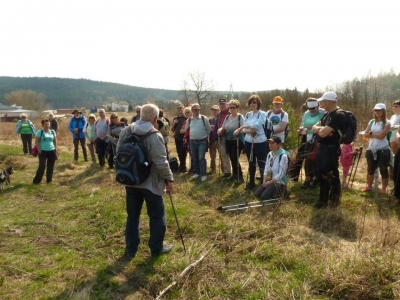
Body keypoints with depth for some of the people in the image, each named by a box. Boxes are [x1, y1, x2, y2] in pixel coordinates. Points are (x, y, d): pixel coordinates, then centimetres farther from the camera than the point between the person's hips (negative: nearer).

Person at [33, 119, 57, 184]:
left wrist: (55, 149, 7)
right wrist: (39, 150, -12)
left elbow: (55, 141, 13)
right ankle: (36, 180, 3)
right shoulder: (40, 132, -5)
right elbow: (36, 142, -6)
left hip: (52, 151, 4)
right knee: (42, 166, -10)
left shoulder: (52, 132, 7)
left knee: (50, 166, 7)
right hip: (43, 151, -4)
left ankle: (49, 180, 19)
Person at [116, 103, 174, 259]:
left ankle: (130, 249, 27)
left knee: (132, 215, 17)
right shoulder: (155, 136, -20)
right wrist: (169, 179, -7)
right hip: (150, 183, -6)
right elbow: (161, 162, -21)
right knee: (157, 216, 12)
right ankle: (156, 248, 24)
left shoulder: (125, 132, 0)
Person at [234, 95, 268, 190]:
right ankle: (251, 182, 29)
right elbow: (243, 129, 0)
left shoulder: (262, 114, -8)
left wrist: (243, 127, -23)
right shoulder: (247, 115, 7)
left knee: (261, 163, 1)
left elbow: (256, 125, -25)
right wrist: (249, 130, -22)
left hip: (260, 142, -5)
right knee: (251, 163, 16)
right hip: (248, 142, 5)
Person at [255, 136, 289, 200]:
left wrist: (269, 183, -15)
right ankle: (273, 196, 14)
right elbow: (266, 169, 7)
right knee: (257, 194, -9)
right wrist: (264, 181, -7)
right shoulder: (269, 154, 5)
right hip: (269, 180, 7)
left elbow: (281, 174, -20)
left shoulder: (283, 156, -18)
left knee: (264, 197, -20)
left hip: (279, 182, -7)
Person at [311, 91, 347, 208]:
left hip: (331, 150, -10)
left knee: (332, 177, 1)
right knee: (322, 176, 17)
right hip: (322, 149, 10)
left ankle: (334, 202, 15)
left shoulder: (338, 115, -17)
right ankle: (323, 199, 30)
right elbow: (314, 128, 10)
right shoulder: (327, 115, 14)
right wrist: (321, 128, -10)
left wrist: (320, 129, -3)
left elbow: (323, 133, -24)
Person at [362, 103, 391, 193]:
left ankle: (384, 189, 14)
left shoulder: (387, 123, -7)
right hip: (371, 149, 5)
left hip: (383, 150, -5)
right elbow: (365, 134, -1)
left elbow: (381, 136, -19)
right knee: (370, 169, 14)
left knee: (383, 170, 2)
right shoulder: (371, 122, 7)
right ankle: (369, 186, 26)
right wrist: (376, 135, -14)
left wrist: (371, 133, -9)